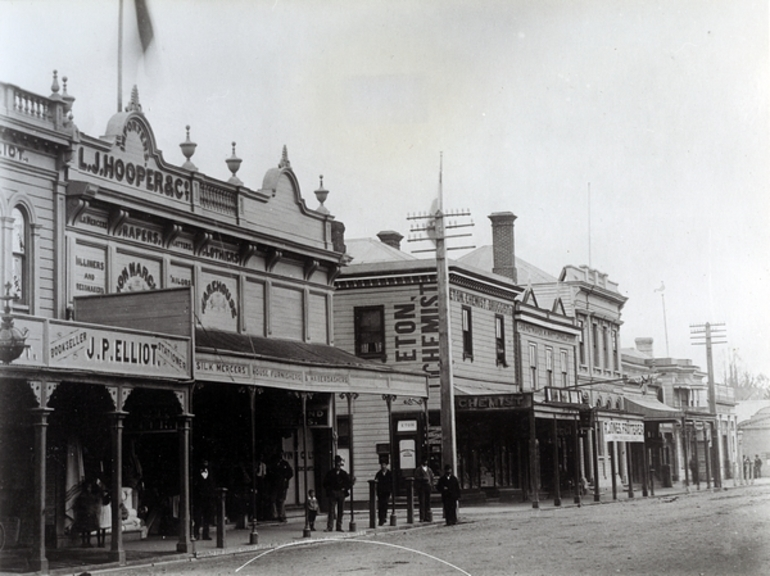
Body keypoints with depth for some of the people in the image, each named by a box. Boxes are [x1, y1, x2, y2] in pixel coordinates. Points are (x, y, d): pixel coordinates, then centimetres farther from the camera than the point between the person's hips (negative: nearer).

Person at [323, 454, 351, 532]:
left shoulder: (343, 473, 10)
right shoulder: (330, 473, 4)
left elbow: (349, 482, 15)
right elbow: (325, 484, 7)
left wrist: (346, 489, 2)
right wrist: (329, 490, -4)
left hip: (341, 494, 2)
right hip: (332, 494, -2)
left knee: (340, 512, 2)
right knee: (331, 511, -8)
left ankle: (339, 527, 7)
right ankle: (329, 527, -9)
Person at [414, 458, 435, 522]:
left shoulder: (429, 470, 16)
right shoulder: (418, 469, 5)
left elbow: (431, 478, 15)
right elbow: (416, 478, -3)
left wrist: (431, 486, 4)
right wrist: (423, 478, -15)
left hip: (428, 487, 3)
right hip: (421, 487, -3)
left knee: (428, 502, 1)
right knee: (422, 502, -6)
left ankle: (427, 517, 2)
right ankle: (422, 518, -5)